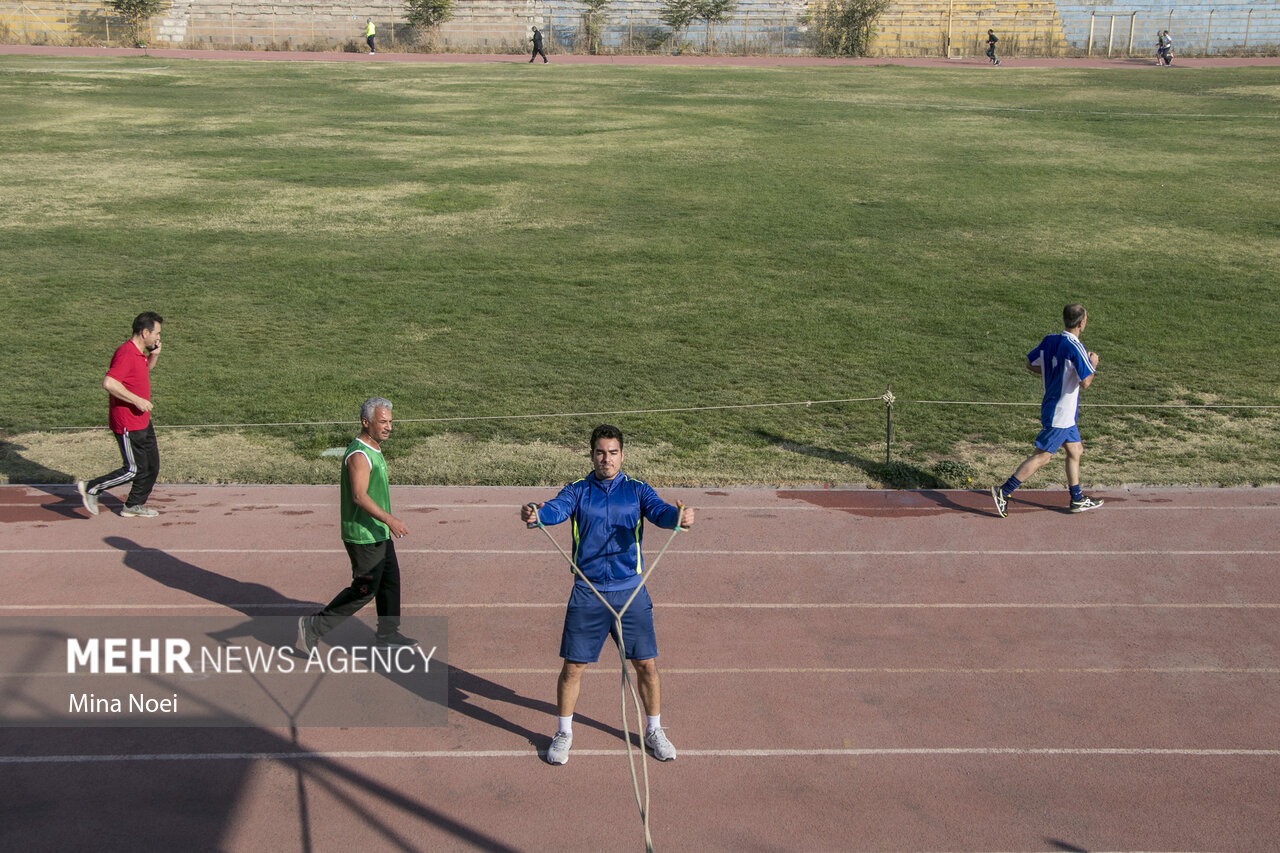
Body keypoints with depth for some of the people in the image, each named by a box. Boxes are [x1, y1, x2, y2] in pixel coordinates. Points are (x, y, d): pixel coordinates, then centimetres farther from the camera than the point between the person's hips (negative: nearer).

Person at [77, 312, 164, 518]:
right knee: (135, 470, -4)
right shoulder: (126, 353, -21)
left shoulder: (139, 352, 9)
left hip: (142, 421, 10)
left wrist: (154, 355, 12)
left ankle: (134, 506, 26)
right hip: (127, 424, -10)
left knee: (152, 465, 14)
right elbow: (109, 383, -30)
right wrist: (136, 400, -26)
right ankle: (91, 489, 9)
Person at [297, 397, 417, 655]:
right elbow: (359, 496, -31)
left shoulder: (373, 449, 10)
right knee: (364, 590, -3)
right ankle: (314, 626, 8)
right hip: (364, 537, -10)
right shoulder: (359, 455, -22)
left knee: (390, 581, 15)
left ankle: (388, 634, 26)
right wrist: (390, 520, -38)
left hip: (379, 533, 10)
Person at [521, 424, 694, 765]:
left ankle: (654, 730, 26)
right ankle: (564, 733, 23)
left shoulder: (636, 490, 5)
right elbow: (557, 508, -15)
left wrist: (679, 516, -38)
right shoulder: (578, 491, 4)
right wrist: (536, 513, -40)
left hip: (631, 590, 1)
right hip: (587, 593, 0)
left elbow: (658, 511, -14)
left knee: (646, 663, 5)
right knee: (573, 665, 2)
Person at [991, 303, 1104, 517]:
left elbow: (1030, 364, 11)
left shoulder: (1050, 340, 1)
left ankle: (1077, 500, 25)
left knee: (1075, 450, 17)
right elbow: (1085, 383, -23)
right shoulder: (1075, 348, -22)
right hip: (1060, 413, -9)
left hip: (1059, 410, 9)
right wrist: (1093, 364, -6)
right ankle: (1003, 492, -3)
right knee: (1042, 456, -3)